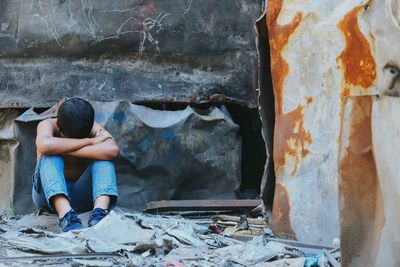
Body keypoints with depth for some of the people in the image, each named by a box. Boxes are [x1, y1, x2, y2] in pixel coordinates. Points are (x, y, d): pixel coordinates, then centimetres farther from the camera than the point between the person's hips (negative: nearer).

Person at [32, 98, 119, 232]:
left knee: (103, 155, -22)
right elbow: (45, 146, -38)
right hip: (51, 194, -1)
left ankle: (99, 212, -43)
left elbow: (113, 150, -33)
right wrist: (89, 141, -31)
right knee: (50, 155, -29)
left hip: (81, 196, 1)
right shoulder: (48, 125, -13)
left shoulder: (95, 130, -9)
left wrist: (65, 149, -31)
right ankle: (66, 215, -48)